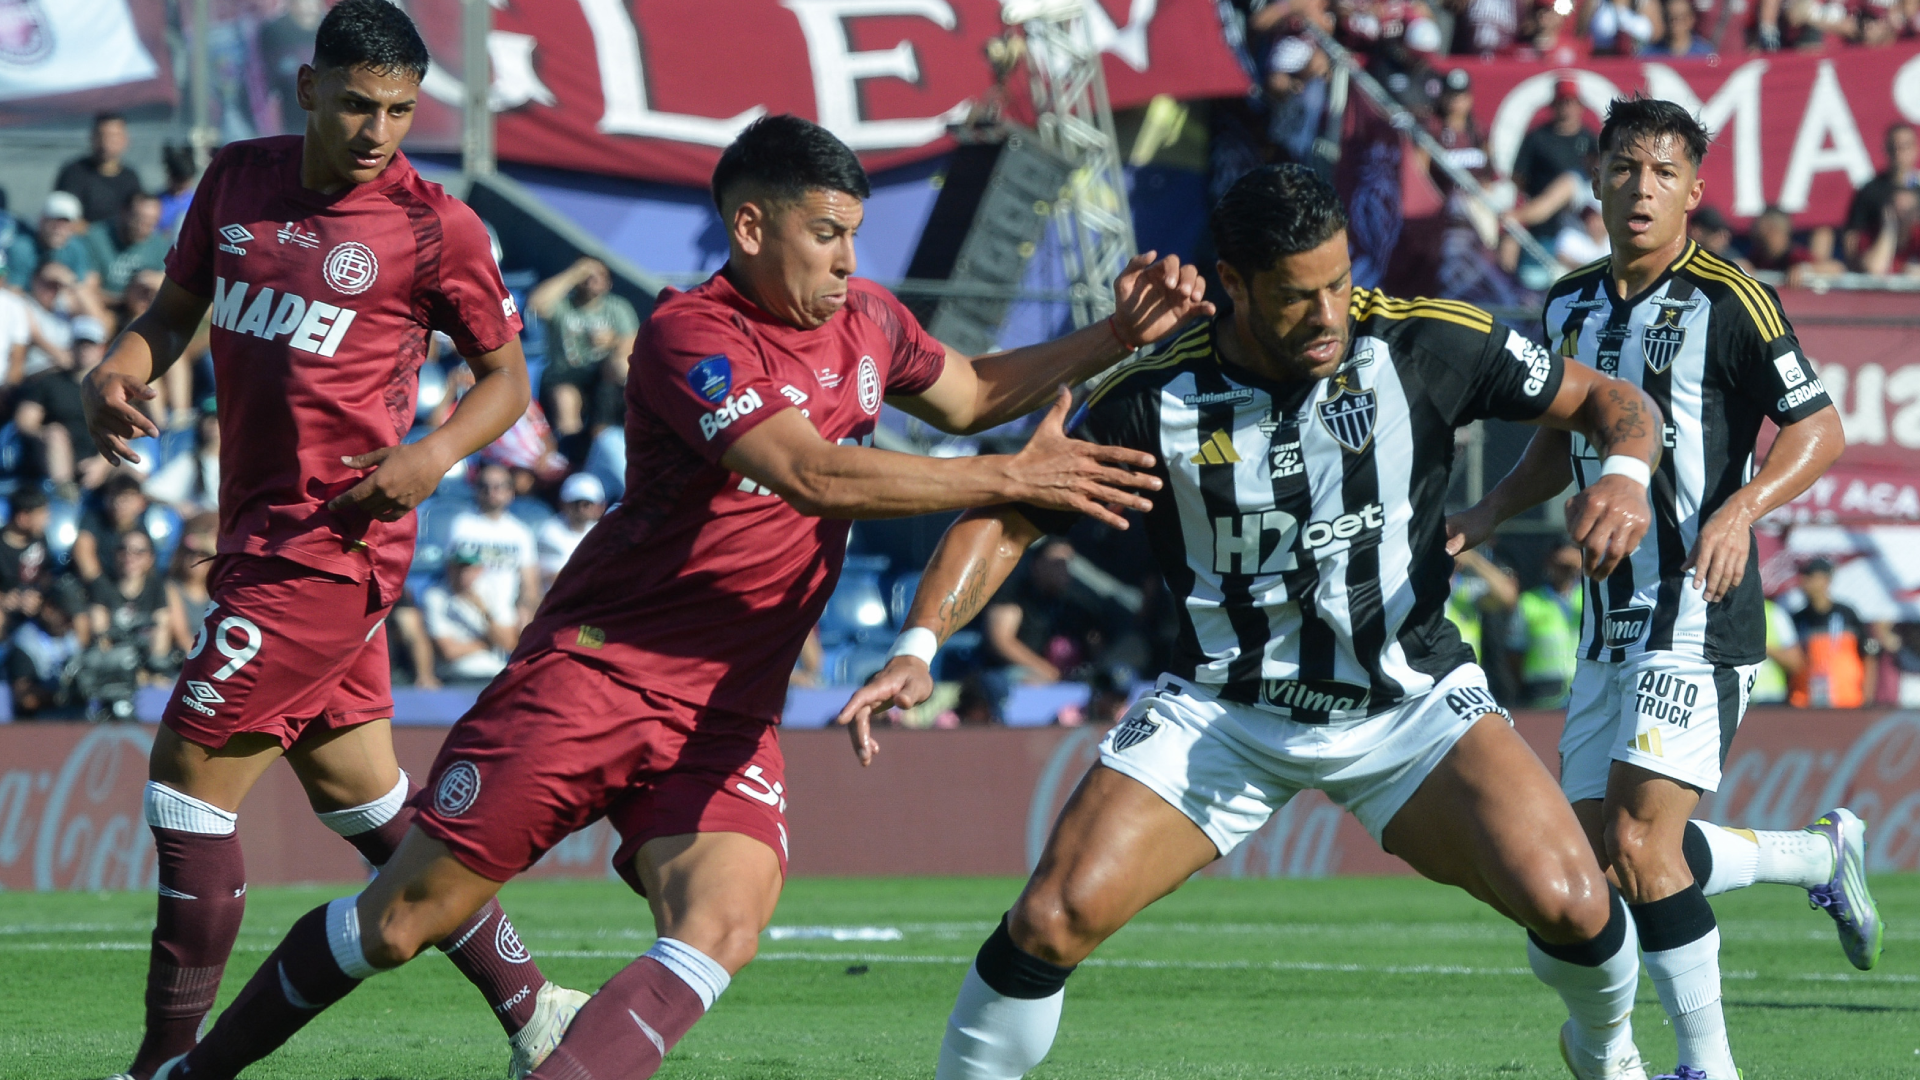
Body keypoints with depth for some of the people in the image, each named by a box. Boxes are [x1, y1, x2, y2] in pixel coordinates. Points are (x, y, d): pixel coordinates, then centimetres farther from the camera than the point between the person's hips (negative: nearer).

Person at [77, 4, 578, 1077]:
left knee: (191, 773, -8)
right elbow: (174, 312, 18)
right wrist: (116, 372, -4)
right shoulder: (240, 180, 7)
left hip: (333, 538, -7)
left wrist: (439, 452, -17)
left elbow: (507, 375, 2)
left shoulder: (434, 227, -8)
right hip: (263, 531, 7)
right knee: (356, 788, 14)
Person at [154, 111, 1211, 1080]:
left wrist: (1114, 339, 16)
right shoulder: (690, 334, -17)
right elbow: (812, 475, -28)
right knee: (398, 923, -2)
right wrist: (1014, 477, -26)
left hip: (725, 715, 6)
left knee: (722, 929, -23)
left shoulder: (866, 323, 8)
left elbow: (970, 394, 29)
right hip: (591, 671, -6)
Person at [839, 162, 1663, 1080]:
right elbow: (1004, 518, -5)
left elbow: (1606, 400, -2)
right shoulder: (1155, 400, -14)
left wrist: (1623, 471, -25)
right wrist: (917, 647, -19)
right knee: (1052, 921, -17)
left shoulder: (1421, 343, -13)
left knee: (1567, 903, -18)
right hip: (1222, 714, 0)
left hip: (1410, 702, 0)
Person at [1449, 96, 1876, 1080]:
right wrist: (1489, 513, 10)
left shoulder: (1727, 303, -9)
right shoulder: (1569, 307, 12)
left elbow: (1820, 428, -9)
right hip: (1610, 620, 8)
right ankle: (1824, 853, 29)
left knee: (1639, 839, -17)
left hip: (1699, 618, -8)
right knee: (1596, 849, 7)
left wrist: (1744, 506, -25)